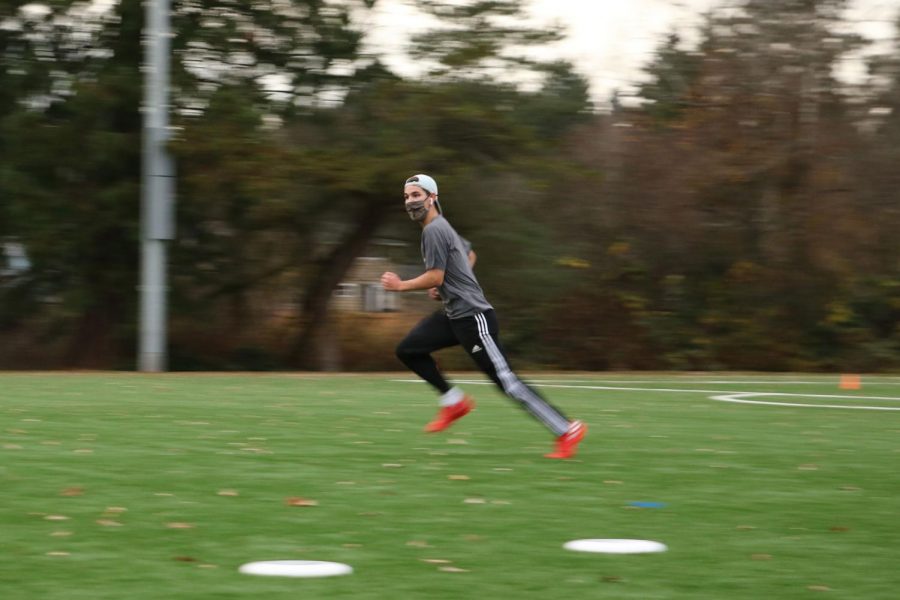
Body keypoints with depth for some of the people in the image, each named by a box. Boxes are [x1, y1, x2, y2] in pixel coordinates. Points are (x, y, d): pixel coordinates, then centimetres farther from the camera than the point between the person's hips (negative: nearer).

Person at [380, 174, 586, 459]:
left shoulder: (434, 230, -14)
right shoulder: (442, 226, 16)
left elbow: (435, 277, -19)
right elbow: (469, 254, 32)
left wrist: (401, 285, -7)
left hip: (471, 315, -10)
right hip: (454, 314, 10)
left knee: (504, 378, -11)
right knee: (407, 349, 8)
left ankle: (567, 430, -9)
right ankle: (454, 402, 14)